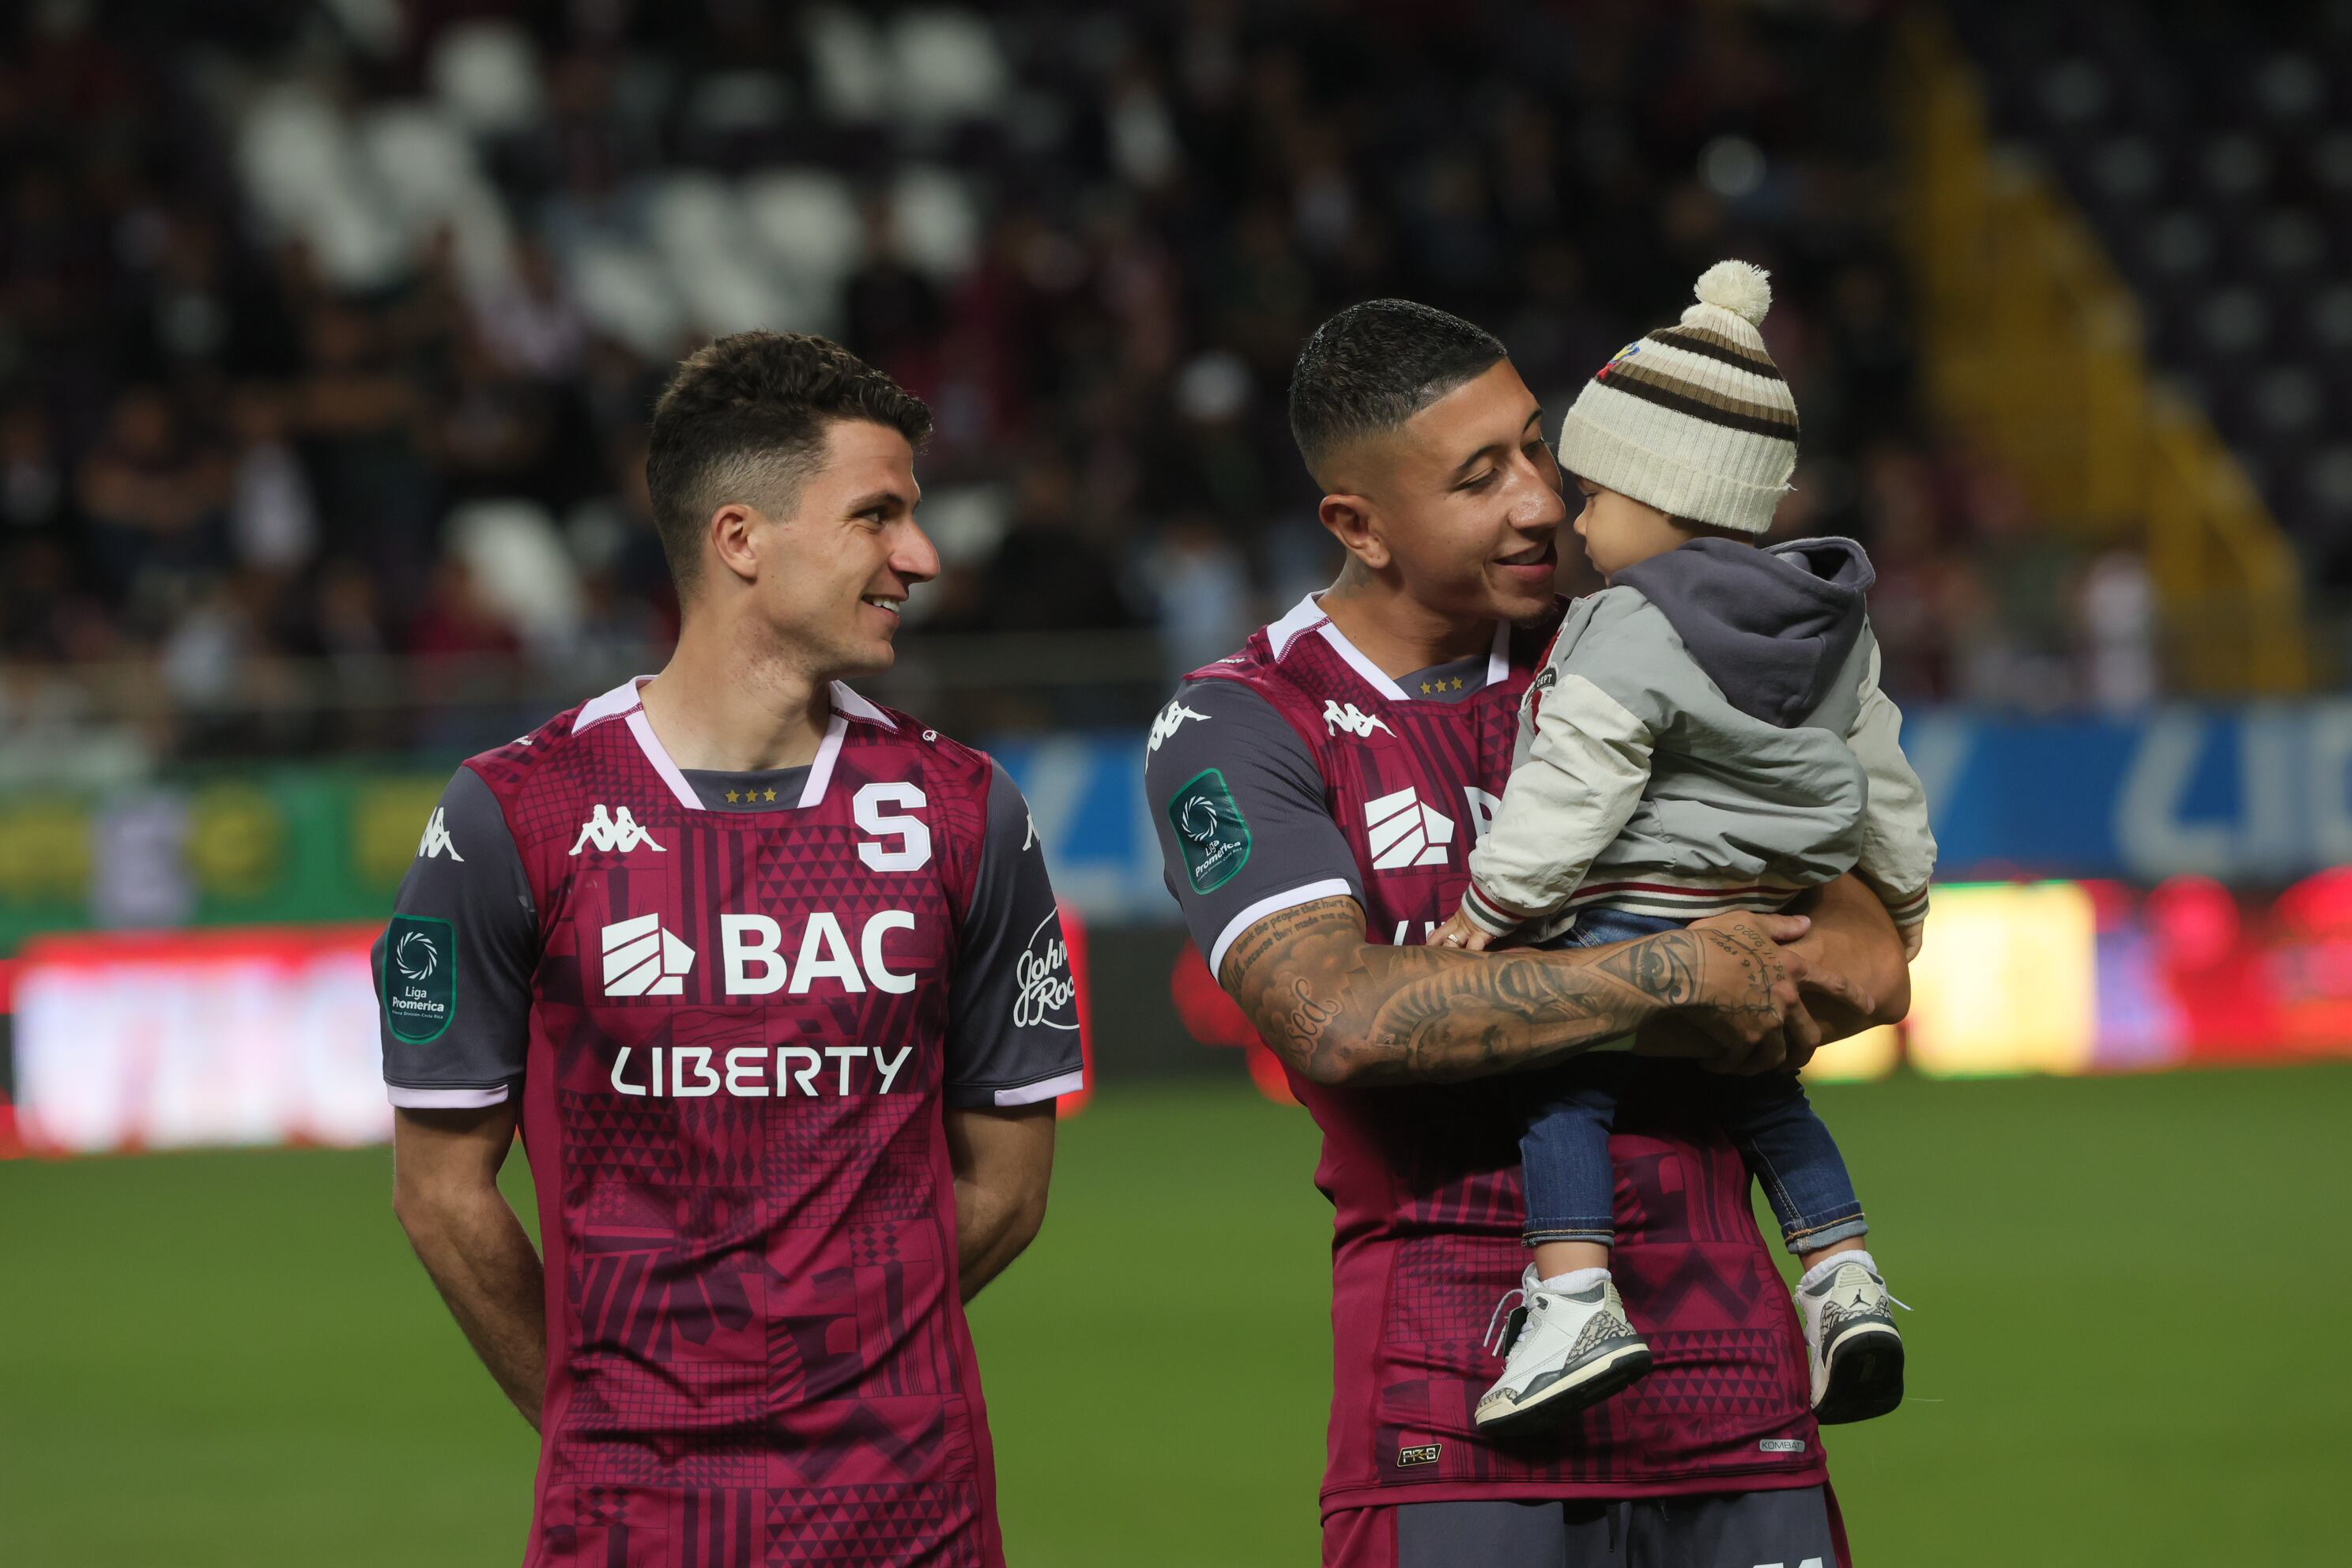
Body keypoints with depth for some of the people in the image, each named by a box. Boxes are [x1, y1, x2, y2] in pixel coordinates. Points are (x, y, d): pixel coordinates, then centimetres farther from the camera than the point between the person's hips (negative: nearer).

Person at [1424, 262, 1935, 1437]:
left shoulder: (1631, 634, -14)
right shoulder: (1834, 628, 11)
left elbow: (1574, 788, -18)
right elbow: (1876, 768, 21)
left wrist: (1489, 904, -11)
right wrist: (1902, 893, 33)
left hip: (1631, 912, -8)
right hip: (1765, 923, 8)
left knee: (1563, 1086, -6)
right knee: (1762, 1093, 22)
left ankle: (1574, 1297, -21)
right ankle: (1845, 1277, 13)